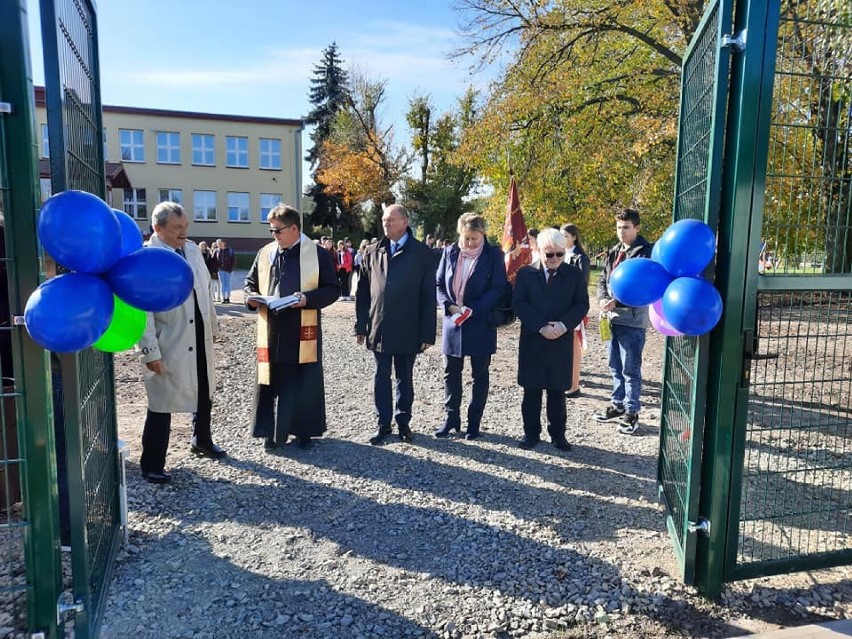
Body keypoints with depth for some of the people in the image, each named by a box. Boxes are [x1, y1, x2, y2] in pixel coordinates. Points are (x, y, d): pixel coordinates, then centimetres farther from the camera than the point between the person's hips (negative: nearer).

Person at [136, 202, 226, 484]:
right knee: (162, 406, 4)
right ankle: (151, 465, 20)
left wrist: (212, 326, 14)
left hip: (199, 340, 7)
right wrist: (150, 352, -20)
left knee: (204, 395, 22)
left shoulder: (192, 249, 4)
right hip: (170, 346, -7)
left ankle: (201, 441, 44)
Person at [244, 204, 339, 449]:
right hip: (270, 330, 4)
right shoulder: (265, 253, 9)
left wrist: (308, 299, -20)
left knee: (304, 382, 6)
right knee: (269, 381, 8)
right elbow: (251, 281, 19)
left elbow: (332, 289, -4)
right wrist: (251, 296, -3)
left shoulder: (318, 254, -3)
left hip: (303, 331, -3)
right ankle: (271, 430, 22)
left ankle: (304, 430, 22)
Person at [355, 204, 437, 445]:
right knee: (381, 377, 8)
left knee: (405, 377, 11)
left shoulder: (422, 253, -3)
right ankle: (383, 424, 19)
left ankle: (403, 421, 24)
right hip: (379, 328, 2)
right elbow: (362, 291, 8)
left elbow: (428, 296, -4)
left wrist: (427, 333, -7)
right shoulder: (372, 251, 6)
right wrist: (361, 325, 3)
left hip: (407, 330, -2)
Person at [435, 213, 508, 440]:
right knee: (451, 373, 10)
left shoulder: (493, 255, -6)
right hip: (453, 322, 3)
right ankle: (451, 418, 24)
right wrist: (449, 306, -12)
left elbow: (499, 288, -10)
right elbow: (439, 284, 6)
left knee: (480, 375, 8)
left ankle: (474, 421, 20)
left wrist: (473, 309, -20)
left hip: (481, 324, -3)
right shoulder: (450, 252, 3)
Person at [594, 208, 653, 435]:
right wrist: (603, 299, -7)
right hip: (612, 318, 7)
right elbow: (602, 279, 12)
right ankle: (617, 405, 30)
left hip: (632, 320, -7)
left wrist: (616, 302, -23)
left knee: (630, 369, 1)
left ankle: (632, 412, 13)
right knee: (615, 367, 17)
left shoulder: (645, 252, -9)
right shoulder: (613, 252, 14)